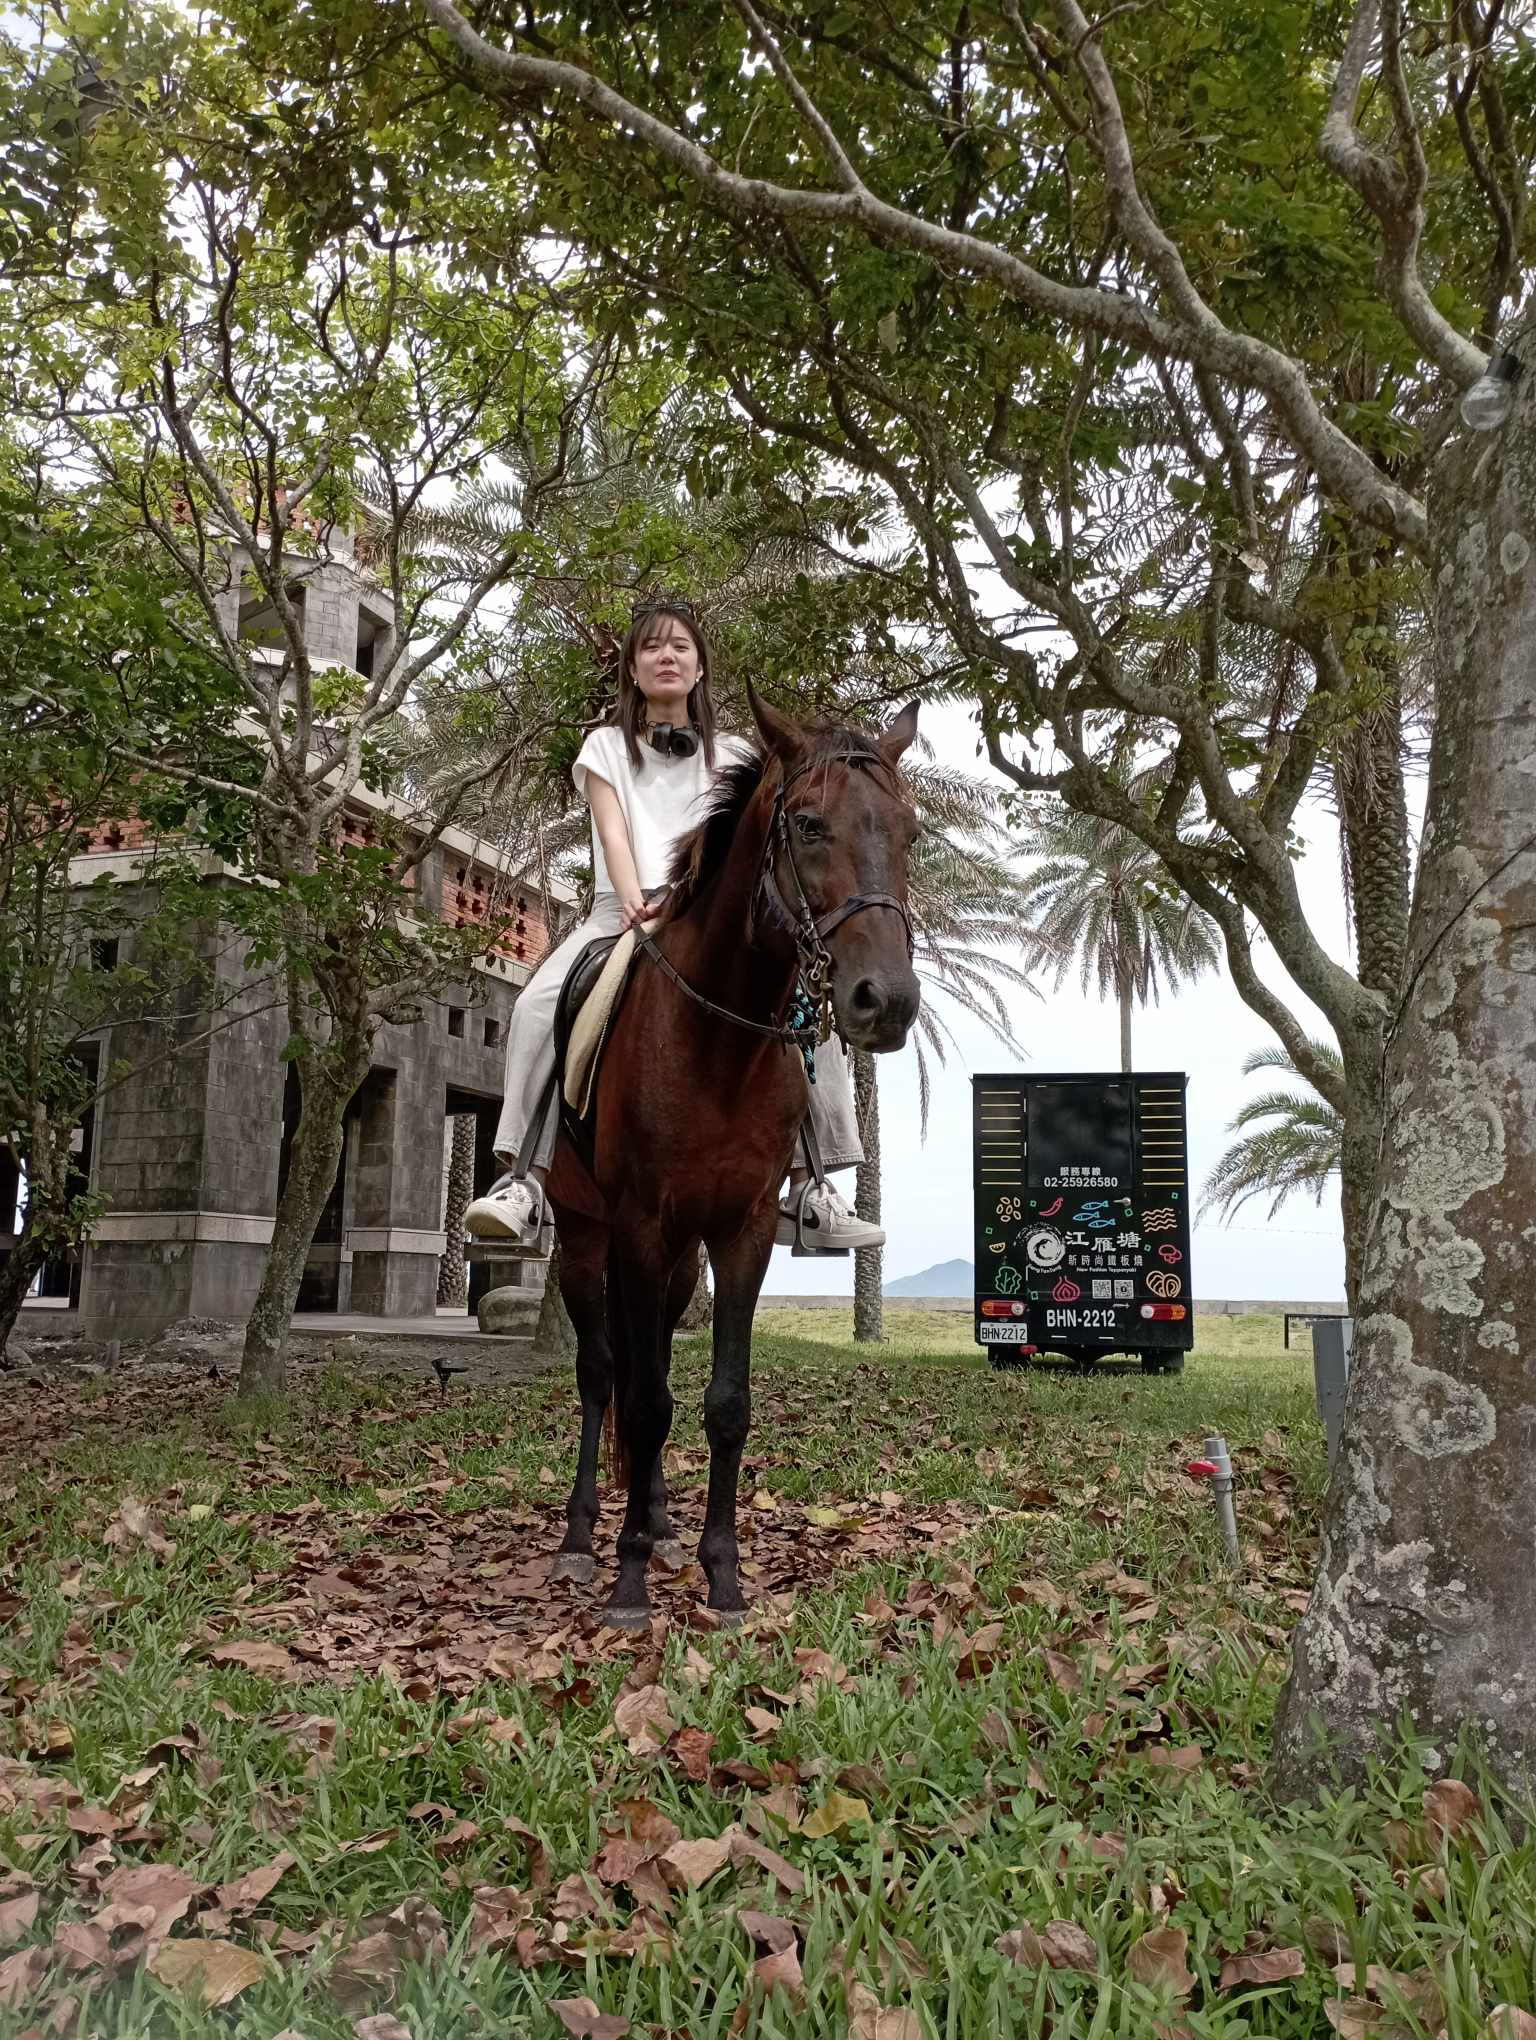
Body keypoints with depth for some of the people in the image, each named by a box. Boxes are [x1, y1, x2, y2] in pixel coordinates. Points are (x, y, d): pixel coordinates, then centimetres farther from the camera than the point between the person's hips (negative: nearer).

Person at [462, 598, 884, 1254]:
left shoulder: (731, 756, 16)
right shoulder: (607, 745, 13)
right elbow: (613, 830, -3)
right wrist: (633, 901, -24)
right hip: (626, 909, -1)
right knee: (539, 1002, -28)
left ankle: (808, 1190, -17)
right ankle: (524, 1180, -29)